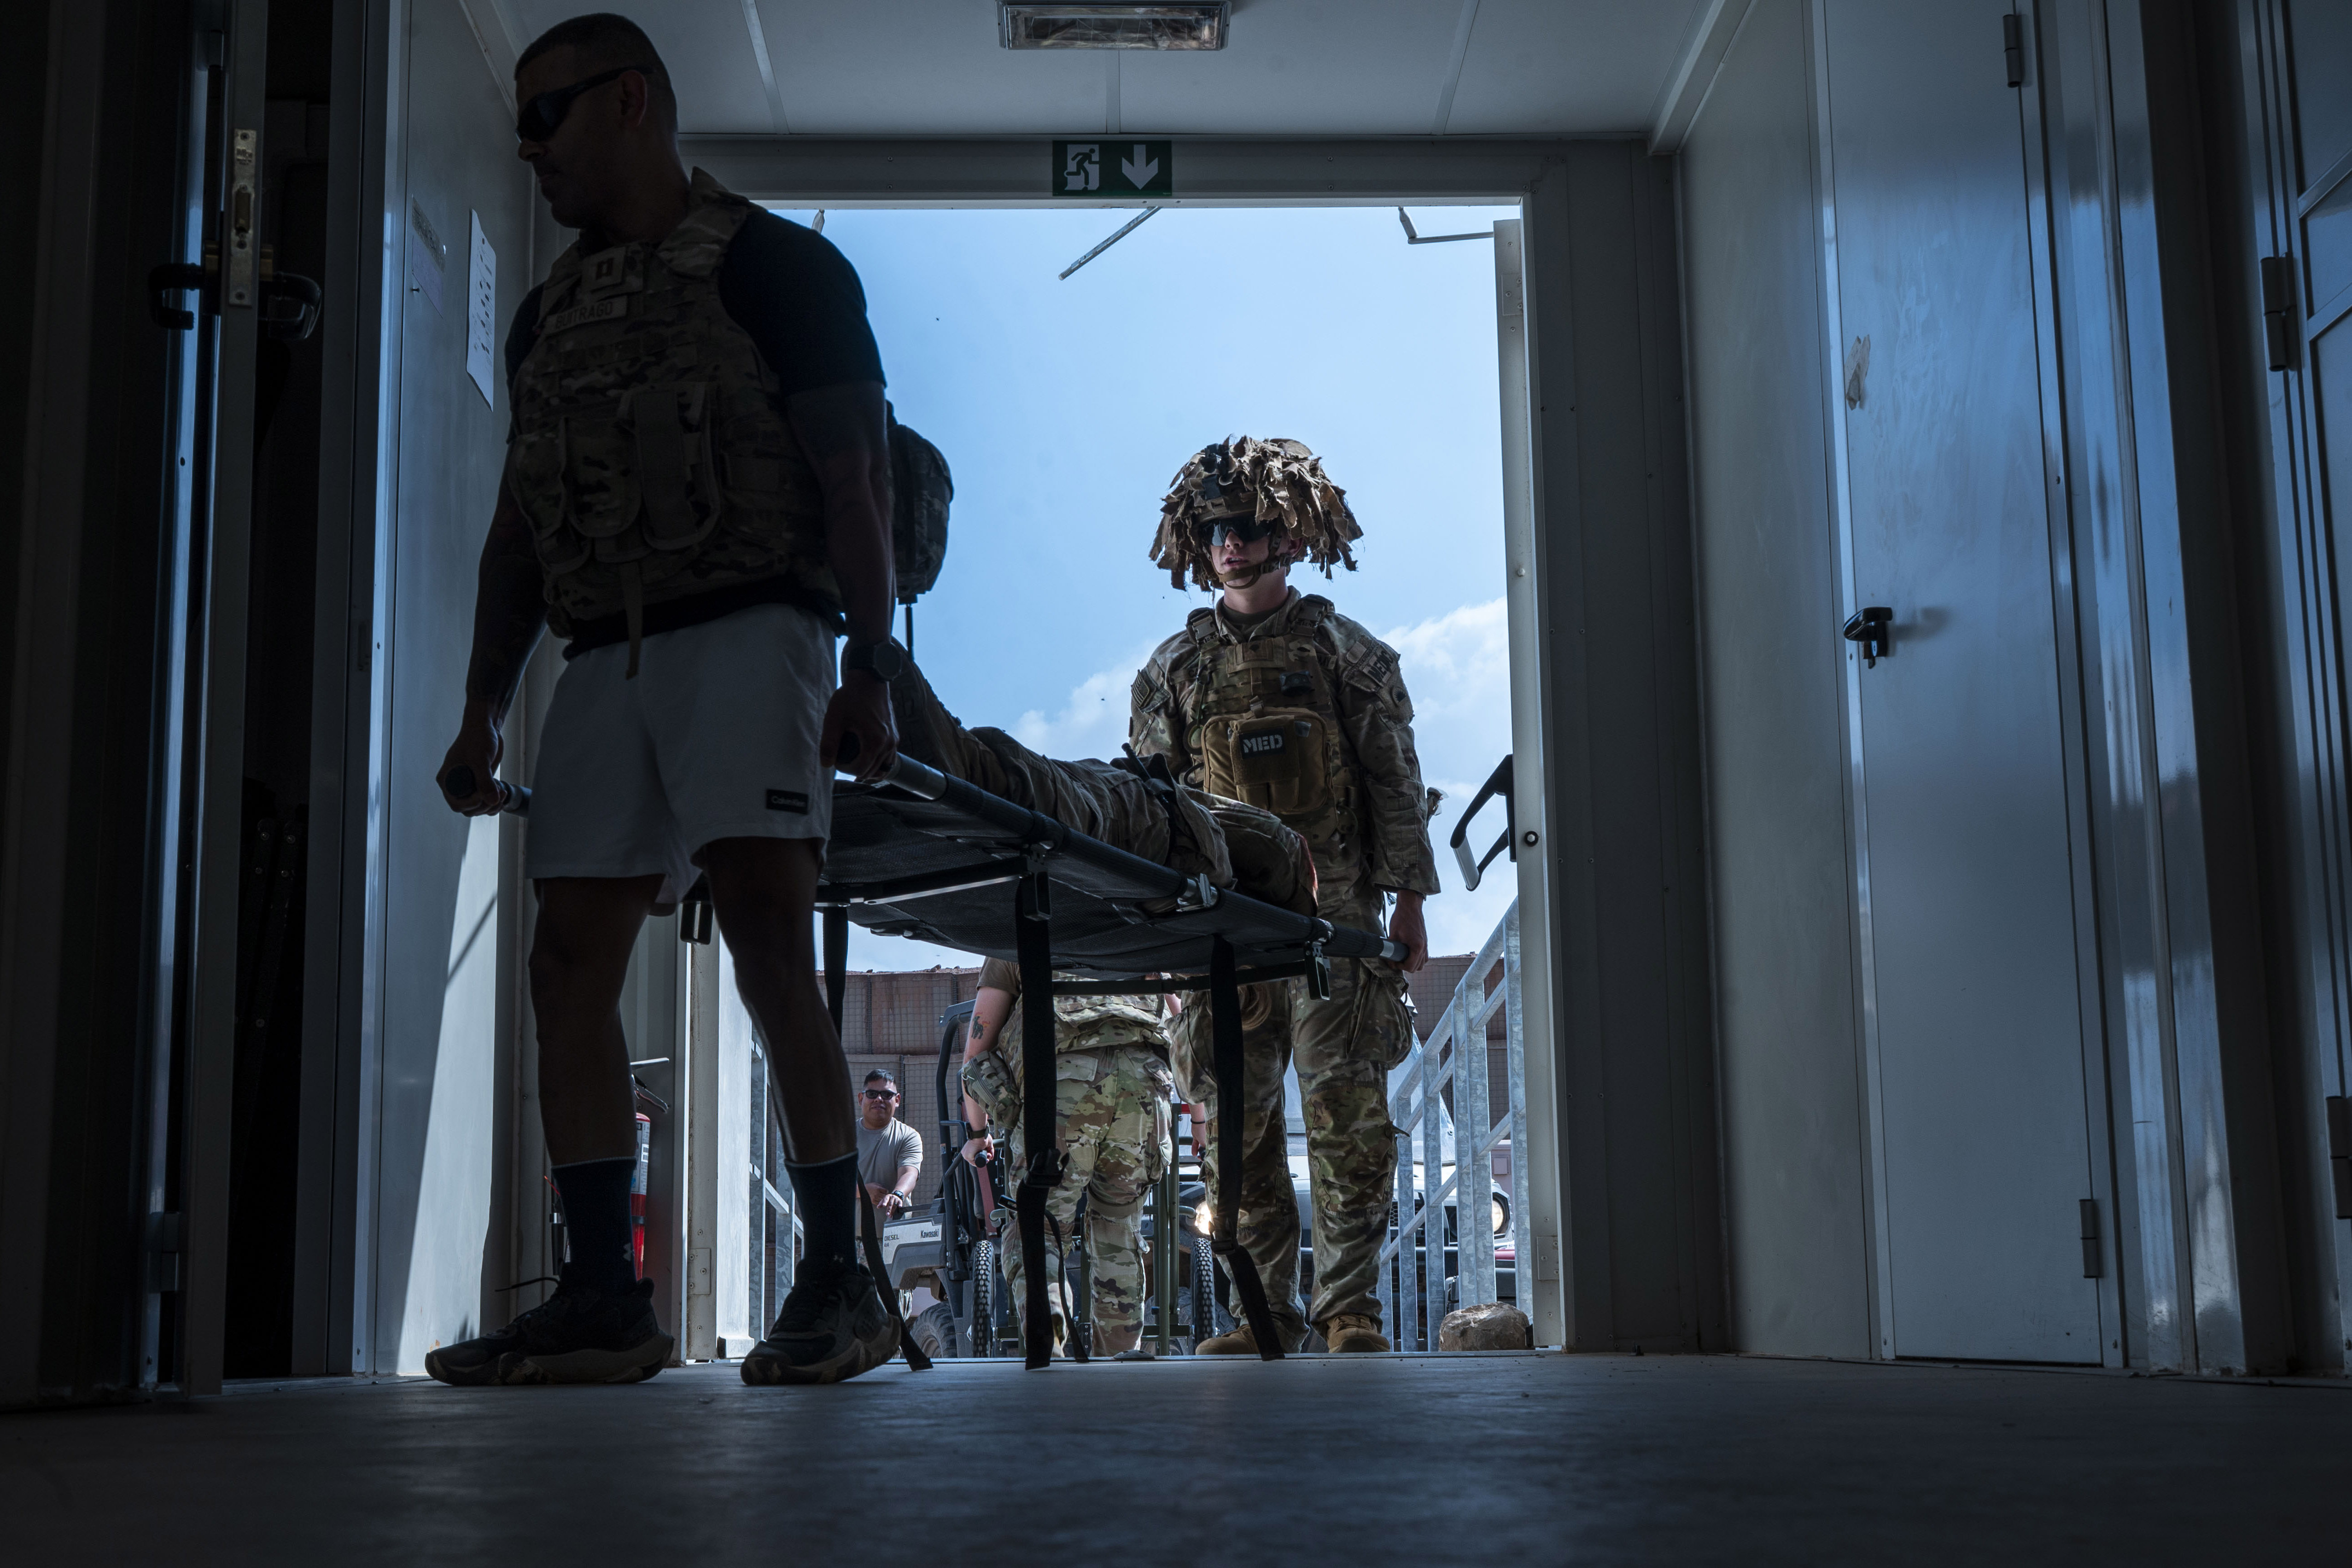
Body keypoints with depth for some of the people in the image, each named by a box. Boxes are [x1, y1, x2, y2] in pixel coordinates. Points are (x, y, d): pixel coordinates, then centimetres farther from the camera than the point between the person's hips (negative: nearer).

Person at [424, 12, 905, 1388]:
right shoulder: (551, 316, 23)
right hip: (603, 662, 7)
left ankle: (841, 1281, -12)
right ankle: (606, 1301, 2)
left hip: (746, 632, -7)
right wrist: (486, 707, 16)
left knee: (771, 944, -17)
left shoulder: (773, 266, 3)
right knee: (573, 961, -2)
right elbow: (520, 528, 24)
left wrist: (870, 670, -14)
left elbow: (856, 477, -4)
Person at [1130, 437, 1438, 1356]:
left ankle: (1349, 1306, 0)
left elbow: (1393, 781, 8)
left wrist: (1408, 899, 0)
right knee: (1236, 1122, -1)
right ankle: (1268, 1307, 6)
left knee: (1347, 1110, -7)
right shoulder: (1175, 668, 16)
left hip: (1333, 910, -2)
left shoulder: (1346, 652, 11)